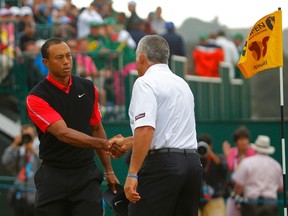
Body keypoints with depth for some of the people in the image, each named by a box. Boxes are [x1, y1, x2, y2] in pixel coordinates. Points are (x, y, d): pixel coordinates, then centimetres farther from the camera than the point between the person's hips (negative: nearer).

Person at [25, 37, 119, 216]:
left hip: (87, 175, 3)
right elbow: (63, 133, -23)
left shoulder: (88, 88, 6)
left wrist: (109, 171, 13)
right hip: (54, 177, -3)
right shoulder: (36, 98, -11)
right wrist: (103, 144, -36)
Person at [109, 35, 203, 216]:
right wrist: (127, 143, 35)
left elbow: (145, 130, -19)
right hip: (193, 162, 8)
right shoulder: (182, 84, 19)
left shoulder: (146, 83, -5)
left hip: (162, 164, -8)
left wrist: (132, 174, -20)